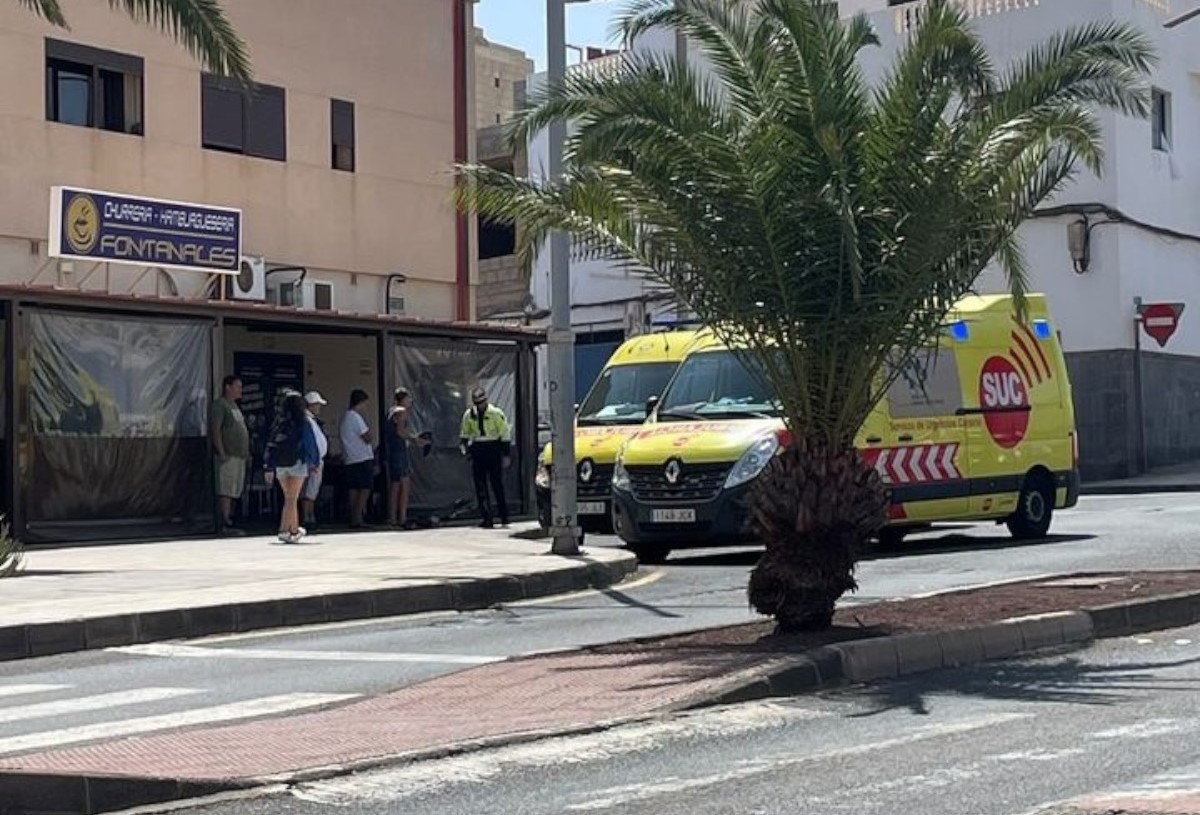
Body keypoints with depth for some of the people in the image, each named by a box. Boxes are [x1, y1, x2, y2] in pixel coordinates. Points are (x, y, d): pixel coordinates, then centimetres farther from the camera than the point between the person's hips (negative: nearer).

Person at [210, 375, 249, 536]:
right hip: (228, 456, -10)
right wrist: (221, 453, -21)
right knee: (226, 491, -11)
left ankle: (228, 521, 13)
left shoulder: (234, 405, 21)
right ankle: (225, 524, -14)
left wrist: (246, 451, 20)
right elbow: (215, 430, -16)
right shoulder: (219, 405, -8)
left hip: (239, 456, 10)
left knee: (235, 491, 9)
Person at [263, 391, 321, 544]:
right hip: (297, 464, -4)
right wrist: (315, 463, 7)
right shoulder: (303, 423, -6)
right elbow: (310, 444, -4)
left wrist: (268, 468, 6)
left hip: (280, 466, 4)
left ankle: (295, 529, 22)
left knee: (290, 498, 15)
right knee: (292, 499, -3)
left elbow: (270, 445, 4)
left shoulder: (278, 423, 5)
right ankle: (284, 530, -10)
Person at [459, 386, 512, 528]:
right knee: (480, 486, -1)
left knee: (497, 485, 0)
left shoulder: (496, 413, -7)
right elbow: (465, 433, 18)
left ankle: (504, 517, 13)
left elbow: (505, 434, -3)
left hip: (494, 451, -4)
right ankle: (487, 519, 1)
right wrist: (463, 444, -2)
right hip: (477, 451, 4)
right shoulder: (469, 415, 5)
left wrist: (506, 455, -5)